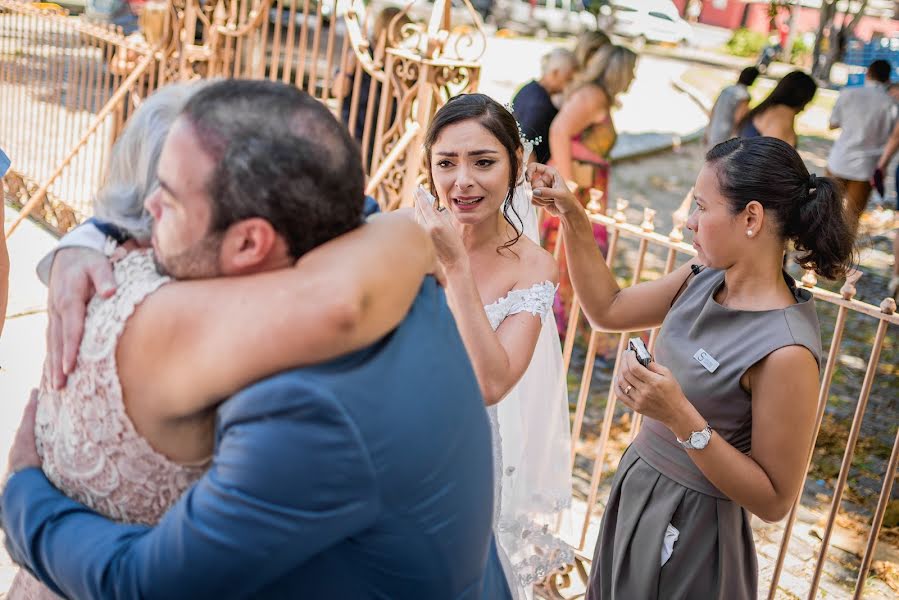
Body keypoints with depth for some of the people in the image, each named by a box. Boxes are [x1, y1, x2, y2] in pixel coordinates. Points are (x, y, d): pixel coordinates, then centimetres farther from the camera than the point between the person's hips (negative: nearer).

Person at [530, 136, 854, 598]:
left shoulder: (785, 350, -28)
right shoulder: (705, 279, -7)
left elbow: (775, 501, -22)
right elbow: (608, 310, 7)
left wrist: (681, 417, -31)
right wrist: (572, 218, -2)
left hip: (690, 528, -7)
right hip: (634, 491, 7)